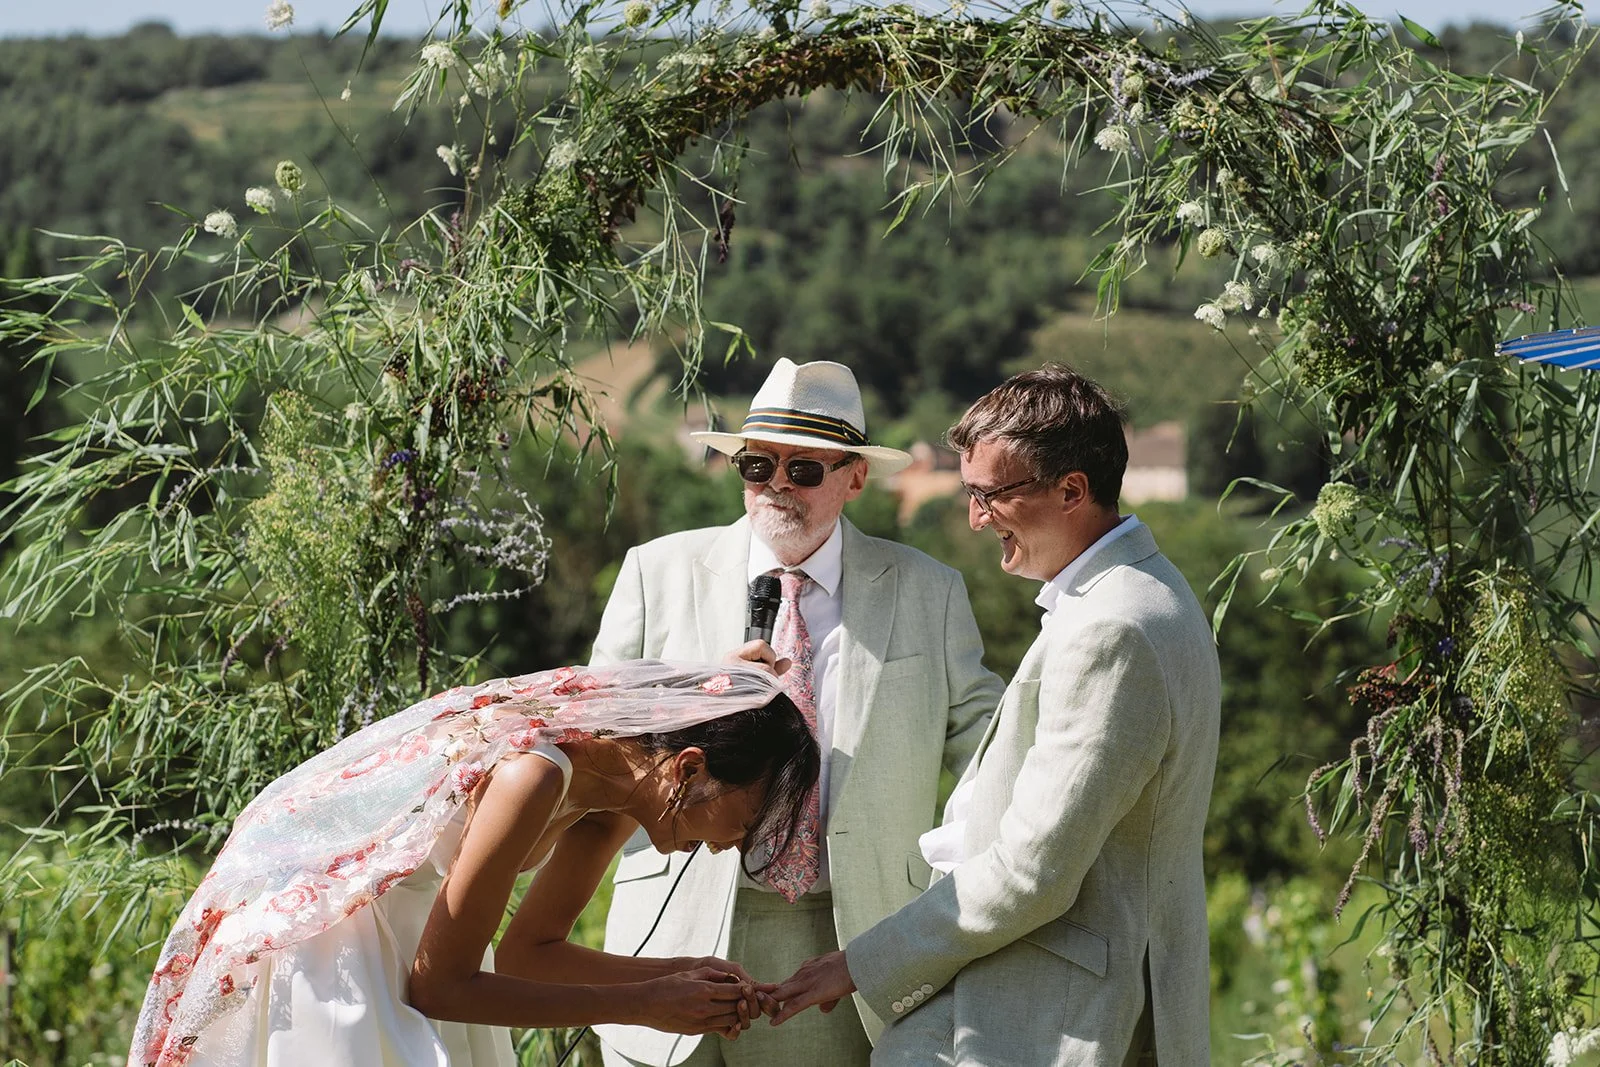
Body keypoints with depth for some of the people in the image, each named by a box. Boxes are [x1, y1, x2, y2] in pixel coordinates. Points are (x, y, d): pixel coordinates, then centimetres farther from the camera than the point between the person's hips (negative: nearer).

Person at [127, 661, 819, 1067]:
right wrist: (644, 1005, -20)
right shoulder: (535, 775, -31)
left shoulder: (615, 788, -6)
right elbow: (440, 984, -23)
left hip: (396, 924, 9)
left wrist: (681, 977, -9)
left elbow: (529, 950, 5)